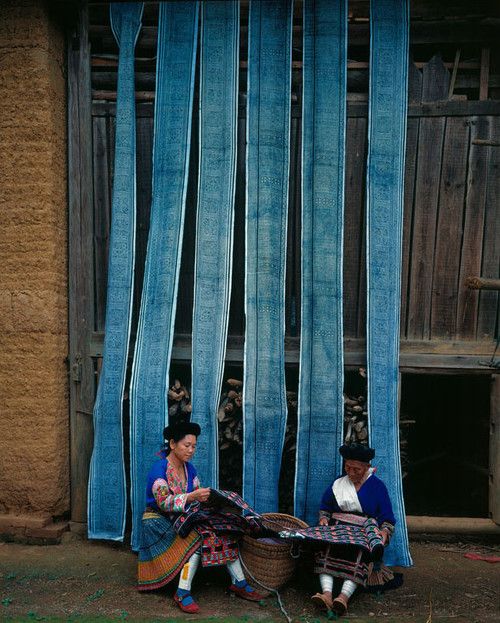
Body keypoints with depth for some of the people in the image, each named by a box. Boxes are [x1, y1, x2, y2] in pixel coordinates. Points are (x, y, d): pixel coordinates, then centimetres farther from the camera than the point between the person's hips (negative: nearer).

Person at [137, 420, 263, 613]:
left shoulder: (189, 468, 5)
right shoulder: (159, 469, -18)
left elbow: (196, 498, 3)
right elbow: (163, 502, -28)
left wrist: (207, 497, -19)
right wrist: (192, 496, -40)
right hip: (159, 522, -7)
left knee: (222, 530, -13)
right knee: (197, 538, -31)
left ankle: (238, 582, -9)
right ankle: (182, 593, -25)